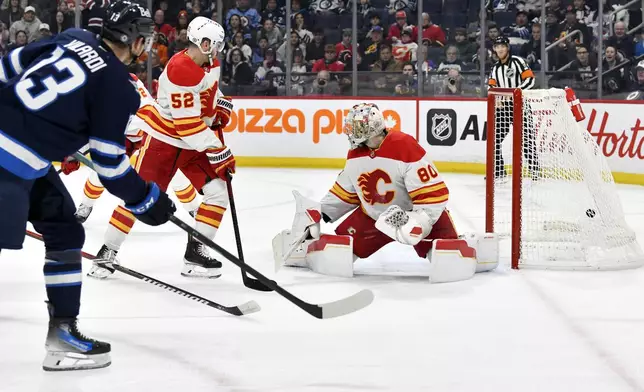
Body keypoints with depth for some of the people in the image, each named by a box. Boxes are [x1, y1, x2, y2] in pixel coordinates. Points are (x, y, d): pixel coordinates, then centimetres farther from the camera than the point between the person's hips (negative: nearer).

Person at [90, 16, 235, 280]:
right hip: (163, 137, -8)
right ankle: (108, 252, 5)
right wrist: (218, 152, -25)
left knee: (218, 193, -3)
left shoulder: (210, 64, 2)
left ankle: (195, 254, 3)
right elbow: (188, 123, -27)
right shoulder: (180, 70, -26)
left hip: (194, 142, 8)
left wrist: (221, 110, 4)